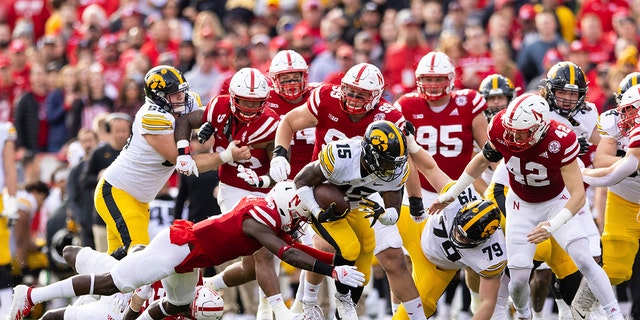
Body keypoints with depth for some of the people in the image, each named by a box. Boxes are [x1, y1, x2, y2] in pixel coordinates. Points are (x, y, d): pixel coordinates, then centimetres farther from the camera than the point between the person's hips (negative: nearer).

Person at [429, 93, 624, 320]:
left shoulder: (561, 142, -35)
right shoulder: (501, 128, -26)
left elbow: (578, 196, -34)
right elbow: (482, 160, -3)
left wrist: (553, 226, -49)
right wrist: (451, 194, 4)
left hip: (556, 202, -2)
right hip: (522, 205, 2)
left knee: (583, 259, -20)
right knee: (519, 277, -5)